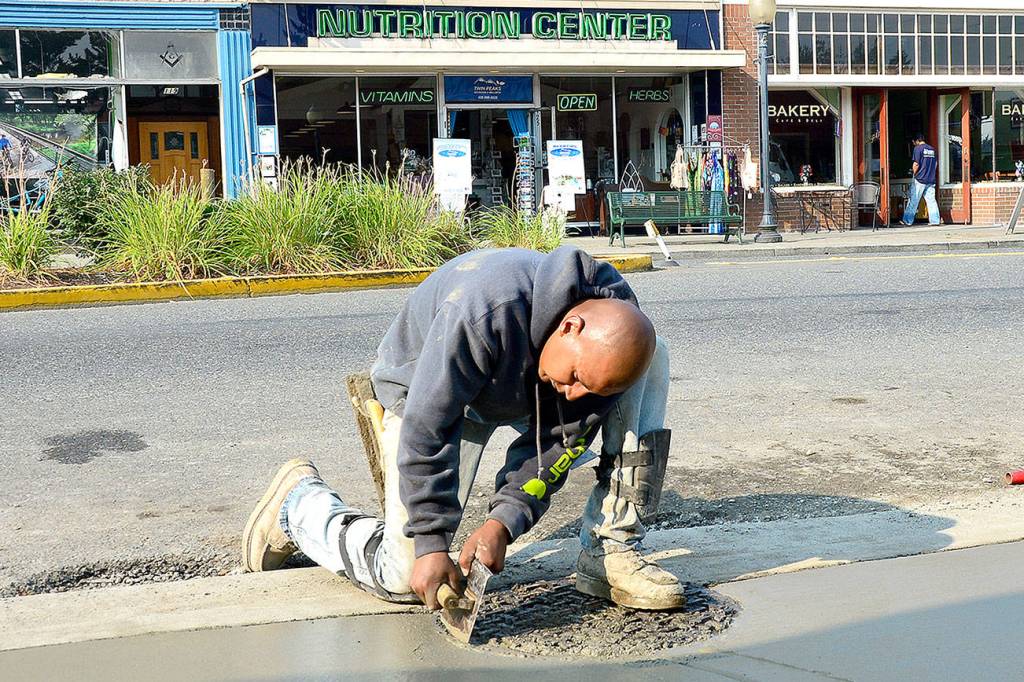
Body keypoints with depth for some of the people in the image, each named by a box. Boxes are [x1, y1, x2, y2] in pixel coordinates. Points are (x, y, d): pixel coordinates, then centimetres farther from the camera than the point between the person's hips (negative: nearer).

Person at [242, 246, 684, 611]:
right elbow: (426, 431, -34)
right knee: (405, 578, -14)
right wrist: (430, 544, -30)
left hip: (527, 391, 5)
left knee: (652, 360, -19)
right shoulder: (482, 314, -42)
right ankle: (300, 498, 15)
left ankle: (609, 557, -17)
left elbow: (558, 443, -18)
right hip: (427, 389, -5)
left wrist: (503, 521, -28)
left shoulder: (617, 316, -24)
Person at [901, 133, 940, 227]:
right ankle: (934, 220, 3)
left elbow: (916, 164, -14)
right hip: (931, 180, 6)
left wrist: (915, 174, 0)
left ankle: (908, 221, 0)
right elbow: (935, 164, 18)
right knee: (931, 200, 6)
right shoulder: (932, 149, 13)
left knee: (913, 200, -1)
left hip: (920, 179, -6)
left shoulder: (918, 148, -8)